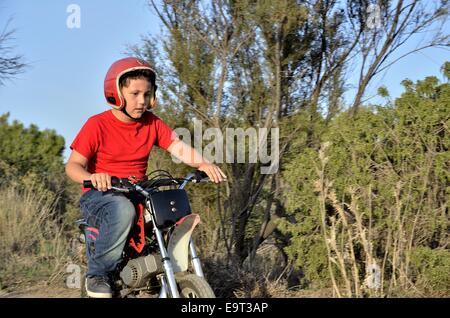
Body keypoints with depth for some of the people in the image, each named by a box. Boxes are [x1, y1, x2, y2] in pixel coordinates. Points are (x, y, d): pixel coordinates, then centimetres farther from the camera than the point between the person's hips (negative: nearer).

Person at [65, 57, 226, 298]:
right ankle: (97, 274, -22)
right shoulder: (97, 125, -9)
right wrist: (92, 177, -35)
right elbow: (73, 165, -12)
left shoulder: (152, 123, 5)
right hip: (100, 195, -5)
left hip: (138, 194, 5)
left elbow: (178, 147, -6)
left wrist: (203, 164, -26)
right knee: (122, 210, -39)